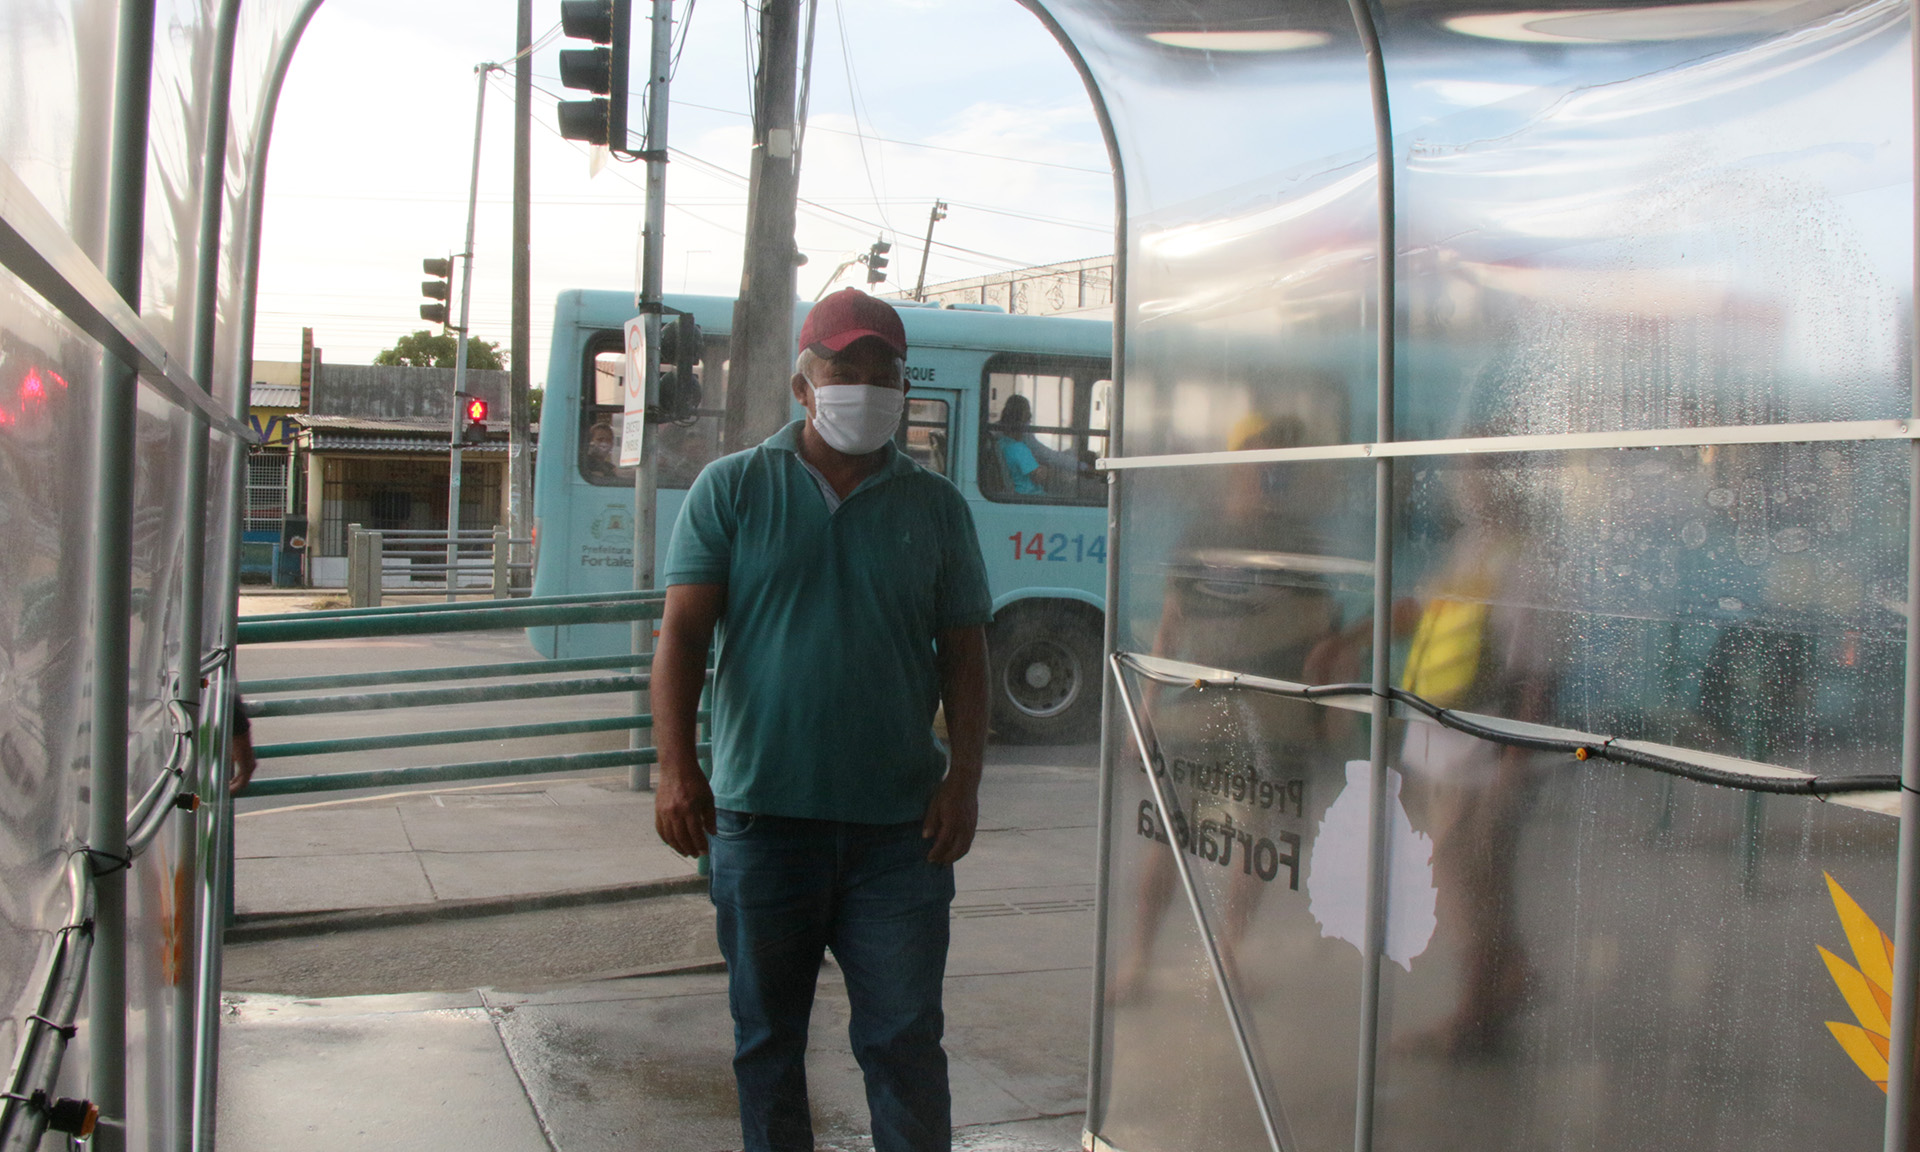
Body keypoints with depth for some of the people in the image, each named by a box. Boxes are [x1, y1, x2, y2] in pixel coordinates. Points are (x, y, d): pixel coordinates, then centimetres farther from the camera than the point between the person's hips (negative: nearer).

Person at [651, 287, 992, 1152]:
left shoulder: (936, 507, 8)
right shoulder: (732, 488, 3)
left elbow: (964, 654, 8)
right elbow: (682, 631, -2)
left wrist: (963, 780, -4)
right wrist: (675, 769, -14)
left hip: (899, 829, 0)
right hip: (760, 819, 0)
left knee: (905, 1041, 2)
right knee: (767, 1039, 12)